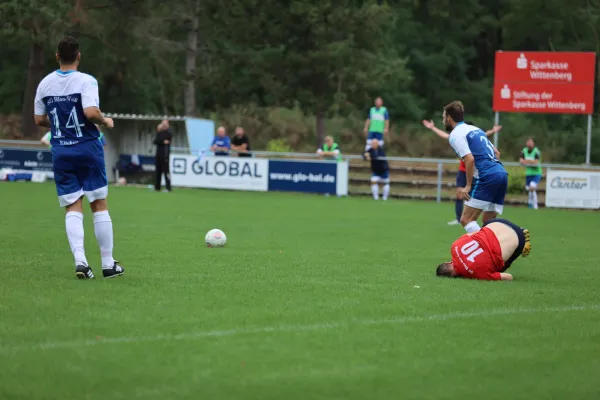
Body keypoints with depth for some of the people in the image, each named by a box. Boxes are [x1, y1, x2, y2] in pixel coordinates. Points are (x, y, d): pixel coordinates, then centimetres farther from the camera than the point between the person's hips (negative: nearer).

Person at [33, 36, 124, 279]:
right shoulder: (86, 81, -10)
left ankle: (80, 260, -15)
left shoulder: (45, 84, 5)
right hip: (87, 148, -3)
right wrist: (106, 121, -3)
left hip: (61, 151, 3)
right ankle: (108, 263, 9)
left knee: (73, 208, 3)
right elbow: (91, 112, -23)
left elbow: (39, 120, 10)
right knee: (99, 205, 5)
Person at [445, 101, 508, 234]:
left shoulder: (456, 134, -2)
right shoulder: (475, 129, 24)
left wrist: (468, 186, -9)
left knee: (466, 219, -8)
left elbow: (470, 159, -14)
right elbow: (496, 152, 26)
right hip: (502, 173, 8)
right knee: (488, 222, 14)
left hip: (487, 178, -8)